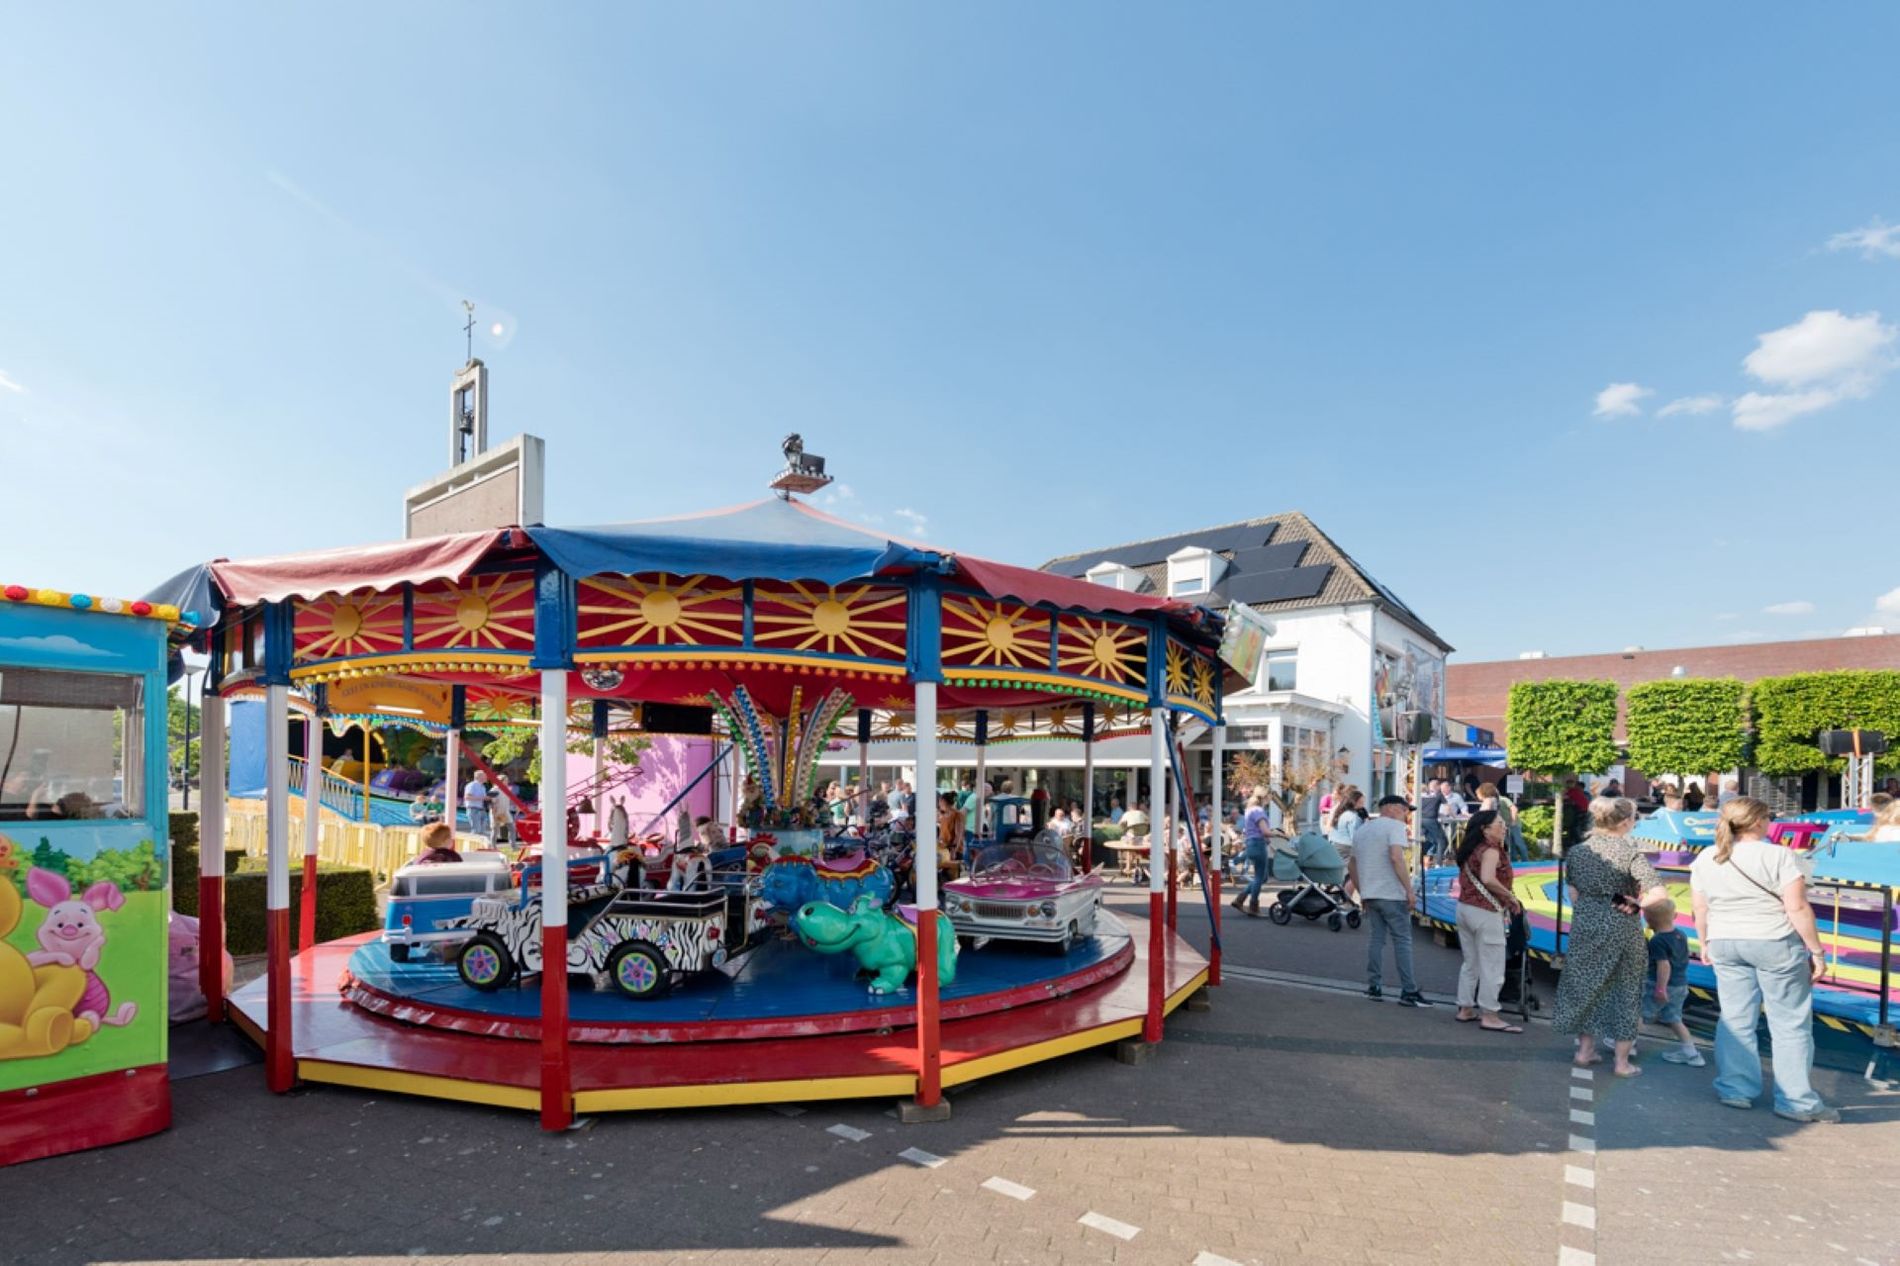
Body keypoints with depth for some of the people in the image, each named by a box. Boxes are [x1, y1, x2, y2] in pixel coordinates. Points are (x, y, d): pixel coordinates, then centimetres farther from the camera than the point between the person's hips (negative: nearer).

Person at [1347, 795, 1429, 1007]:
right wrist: (1409, 889, -17)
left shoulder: (1361, 829, 18)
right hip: (1392, 894, -7)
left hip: (1370, 894, 7)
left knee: (1375, 939, 10)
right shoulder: (1395, 826, -6)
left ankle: (1373, 986, 10)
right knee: (1402, 941, -2)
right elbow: (1396, 857, -21)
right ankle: (1409, 992, -2)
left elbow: (1351, 865, 22)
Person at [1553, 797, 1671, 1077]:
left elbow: (1573, 893, 7)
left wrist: (1584, 915, 15)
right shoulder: (1631, 853, -14)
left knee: (1586, 984, 17)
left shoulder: (1578, 850, 1)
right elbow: (1660, 894, -23)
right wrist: (1636, 904, -8)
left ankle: (1585, 1050, 26)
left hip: (1584, 924, 4)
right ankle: (1622, 1062, 20)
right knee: (1624, 990, 11)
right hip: (1620, 928, -4)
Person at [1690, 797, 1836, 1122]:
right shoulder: (1778, 855, -12)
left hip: (1725, 946, 4)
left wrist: (1706, 944, 19)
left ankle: (1735, 1089, 14)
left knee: (1735, 1020, 11)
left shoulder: (1704, 859, 2)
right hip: (1775, 944, -4)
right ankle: (1796, 1101, 10)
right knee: (1790, 1024, 5)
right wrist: (1816, 951, -6)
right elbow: (1797, 908, -15)